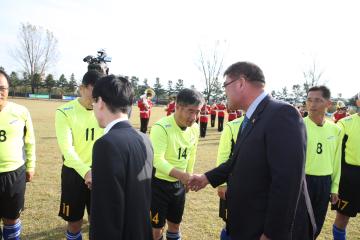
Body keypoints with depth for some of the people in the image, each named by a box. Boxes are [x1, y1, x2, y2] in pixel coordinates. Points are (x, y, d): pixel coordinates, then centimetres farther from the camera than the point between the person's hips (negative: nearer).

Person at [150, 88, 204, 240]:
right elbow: (157, 160, -32)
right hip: (159, 184, -6)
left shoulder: (195, 128, -2)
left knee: (175, 225, 21)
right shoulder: (161, 127, -24)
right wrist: (182, 175, -43)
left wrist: (188, 178, 13)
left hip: (179, 185, 6)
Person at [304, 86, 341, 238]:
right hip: (302, 180, -4)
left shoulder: (335, 129, 2)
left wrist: (335, 187, 11)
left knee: (317, 224, 18)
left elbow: (336, 160, 9)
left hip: (325, 182, 4)